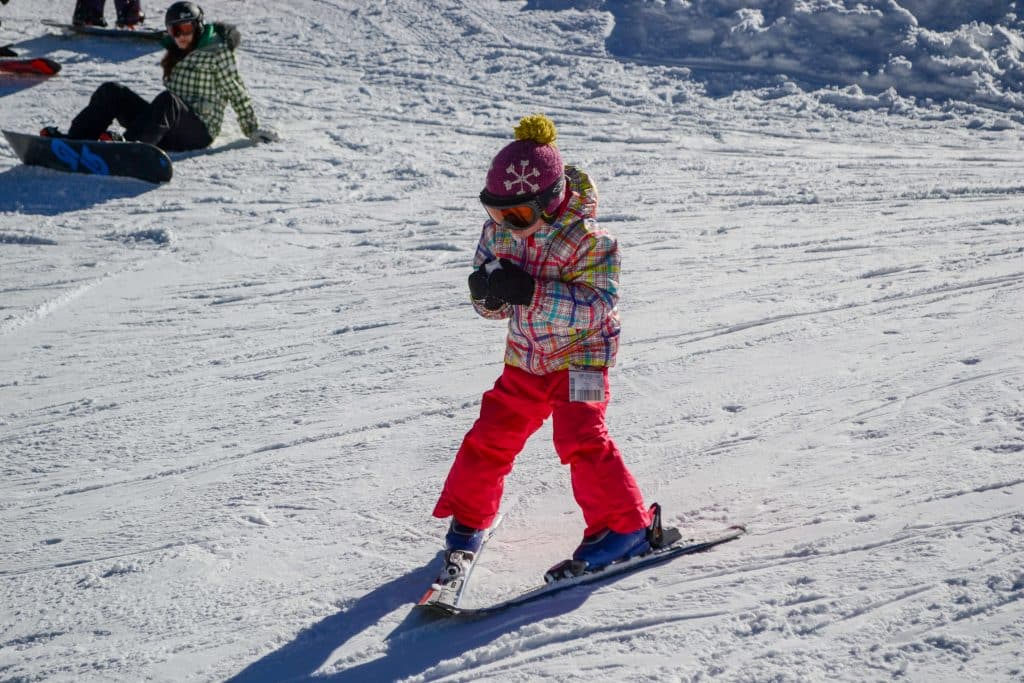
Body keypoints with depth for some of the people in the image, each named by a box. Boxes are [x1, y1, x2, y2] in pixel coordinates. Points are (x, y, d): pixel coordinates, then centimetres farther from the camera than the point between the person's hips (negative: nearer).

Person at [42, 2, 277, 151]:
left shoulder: (216, 50, 0)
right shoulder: (176, 53, 21)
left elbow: (236, 92, -1)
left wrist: (253, 130, -1)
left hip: (198, 132, -7)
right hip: (169, 131, 7)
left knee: (167, 100, -39)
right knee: (111, 92, -6)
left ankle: (127, 145, -61)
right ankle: (73, 140, -24)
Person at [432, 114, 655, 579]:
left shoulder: (588, 240, -21)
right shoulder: (499, 230, -5)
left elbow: (595, 306, -30)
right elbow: (492, 307, 2)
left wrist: (531, 292, -38)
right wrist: (488, 292, -24)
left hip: (580, 354, -5)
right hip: (525, 357, 6)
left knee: (580, 437, -18)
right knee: (491, 436, 5)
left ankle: (626, 527, -5)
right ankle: (467, 519, 27)